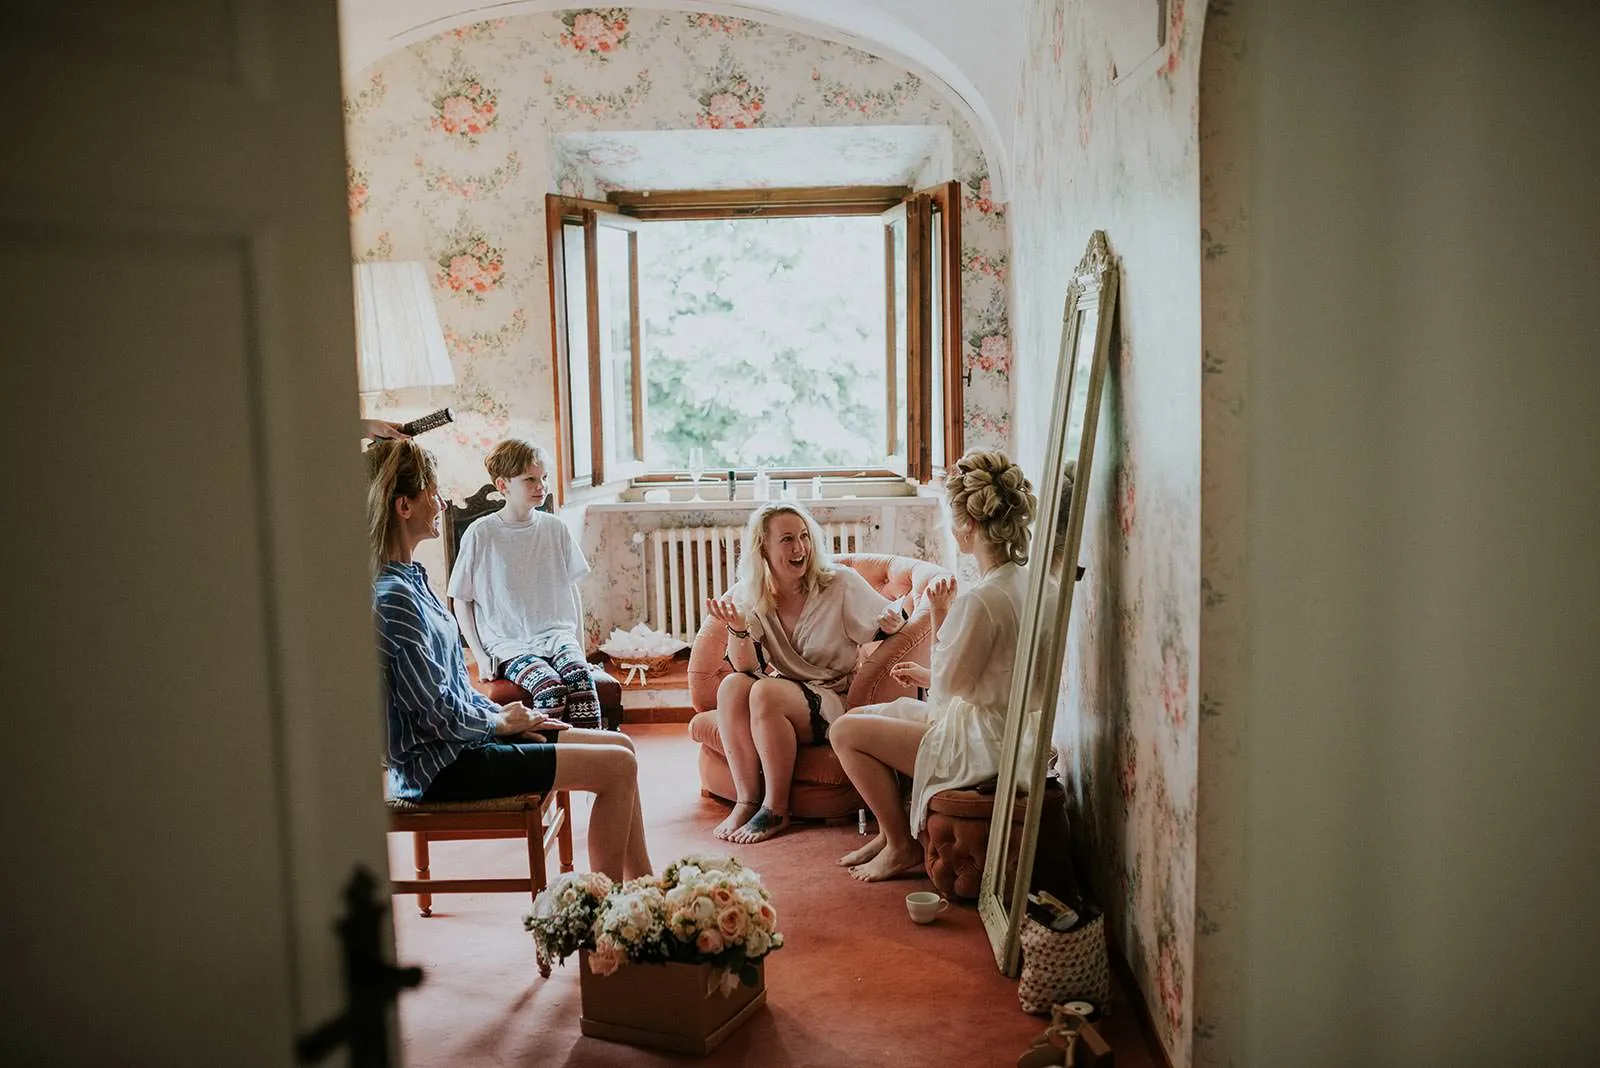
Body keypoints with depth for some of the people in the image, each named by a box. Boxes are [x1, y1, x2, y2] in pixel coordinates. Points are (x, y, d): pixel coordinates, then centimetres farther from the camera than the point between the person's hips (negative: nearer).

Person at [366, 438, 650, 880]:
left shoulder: (410, 578, 10)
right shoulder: (392, 598, -22)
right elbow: (440, 715, -21)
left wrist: (499, 712, 4)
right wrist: (500, 722, -5)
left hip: (460, 737, 10)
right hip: (439, 767, -10)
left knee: (620, 745, 9)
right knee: (616, 766, -11)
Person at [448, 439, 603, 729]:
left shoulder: (555, 528, 9)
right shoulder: (480, 534, -2)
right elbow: (462, 602, 5)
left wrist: (579, 645, 8)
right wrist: (480, 656, -4)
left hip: (557, 635, 3)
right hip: (507, 644, -3)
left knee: (580, 676, -29)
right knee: (550, 687, -31)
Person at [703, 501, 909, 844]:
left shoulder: (840, 583, -10)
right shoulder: (750, 596, -1)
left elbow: (895, 621, -3)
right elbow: (747, 667, -5)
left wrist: (892, 621, -28)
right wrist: (737, 628, -25)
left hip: (837, 700, -4)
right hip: (786, 692, 4)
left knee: (766, 693, -30)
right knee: (732, 686, -25)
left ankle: (776, 809, -16)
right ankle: (746, 800, -16)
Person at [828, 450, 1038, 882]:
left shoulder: (981, 600, -28)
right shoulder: (1025, 580, 2)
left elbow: (947, 689, -18)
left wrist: (940, 618, -12)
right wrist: (928, 675, 17)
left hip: (983, 746, -10)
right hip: (1001, 732, 10)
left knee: (846, 732, 0)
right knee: (863, 714, 19)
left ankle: (902, 846, 13)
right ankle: (890, 830, 28)